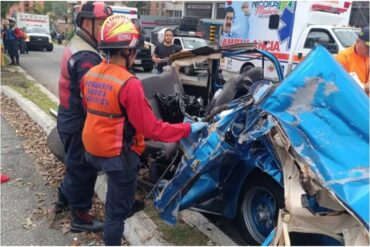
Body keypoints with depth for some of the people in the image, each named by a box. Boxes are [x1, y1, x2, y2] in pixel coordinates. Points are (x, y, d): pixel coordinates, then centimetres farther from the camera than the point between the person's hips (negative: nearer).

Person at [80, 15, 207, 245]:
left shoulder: (90, 75, 0)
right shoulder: (128, 84, -26)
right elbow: (151, 128, -24)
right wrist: (188, 129, -15)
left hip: (93, 149, 8)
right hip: (119, 154, -8)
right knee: (117, 210, 10)